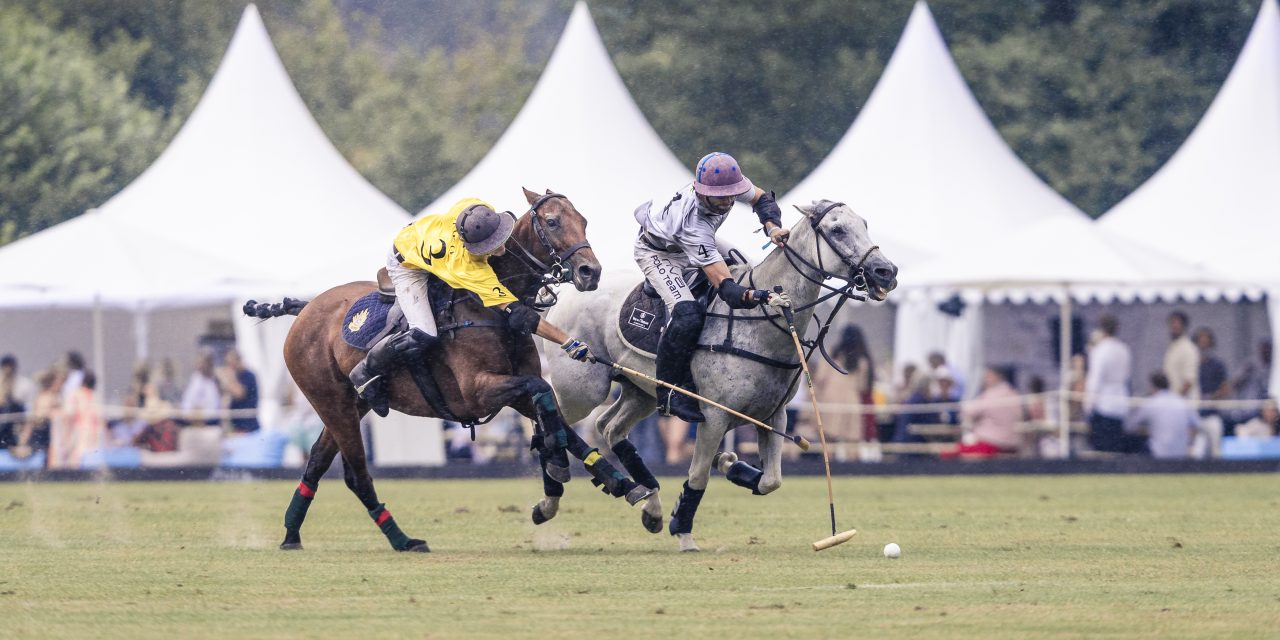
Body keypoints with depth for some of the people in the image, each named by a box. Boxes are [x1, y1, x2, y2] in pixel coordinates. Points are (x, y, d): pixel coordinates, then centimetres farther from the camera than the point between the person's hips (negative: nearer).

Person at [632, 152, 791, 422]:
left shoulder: (730, 180, -28)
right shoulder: (694, 227, -45)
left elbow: (761, 198, -4)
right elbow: (726, 288, -47)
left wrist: (773, 227, -24)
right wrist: (763, 297, -64)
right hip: (658, 253, -8)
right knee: (687, 315, -29)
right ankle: (670, 395, -16)